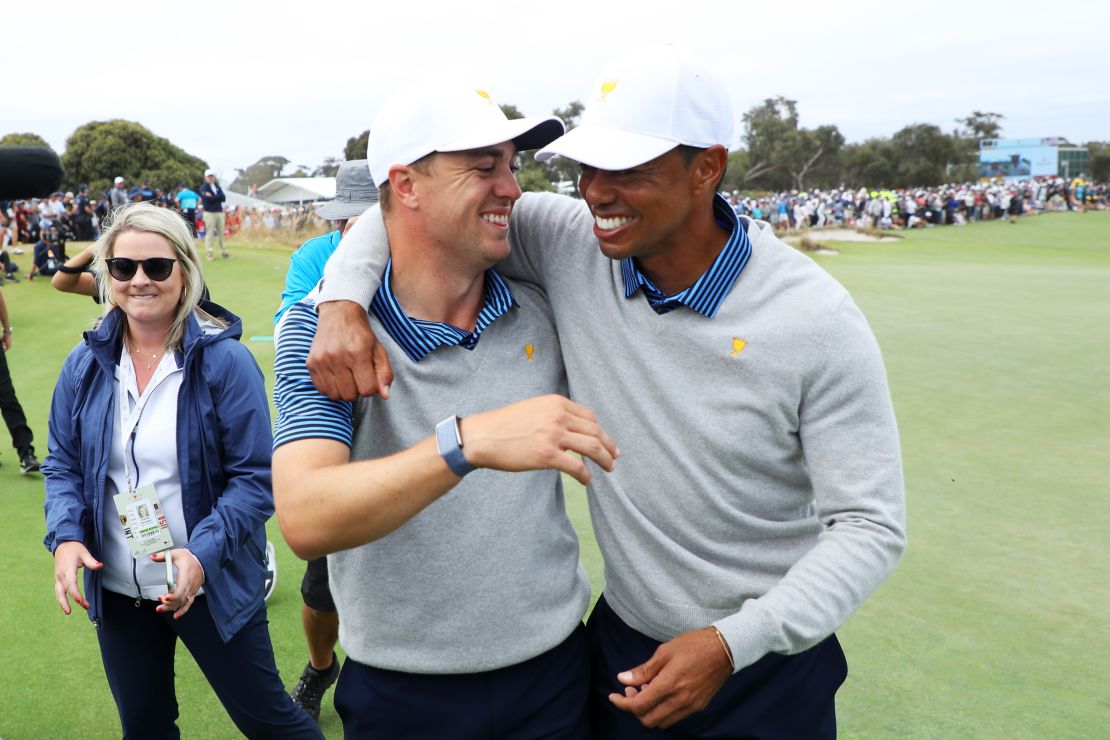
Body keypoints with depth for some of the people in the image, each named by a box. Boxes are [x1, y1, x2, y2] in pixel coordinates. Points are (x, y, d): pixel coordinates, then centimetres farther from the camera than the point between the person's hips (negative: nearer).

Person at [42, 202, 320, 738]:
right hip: (117, 592, 4)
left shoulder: (224, 361, -14)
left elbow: (255, 479, -14)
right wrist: (65, 536, -12)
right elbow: (63, 467, 7)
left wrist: (203, 553, -27)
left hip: (212, 587, -4)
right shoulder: (85, 365, -1)